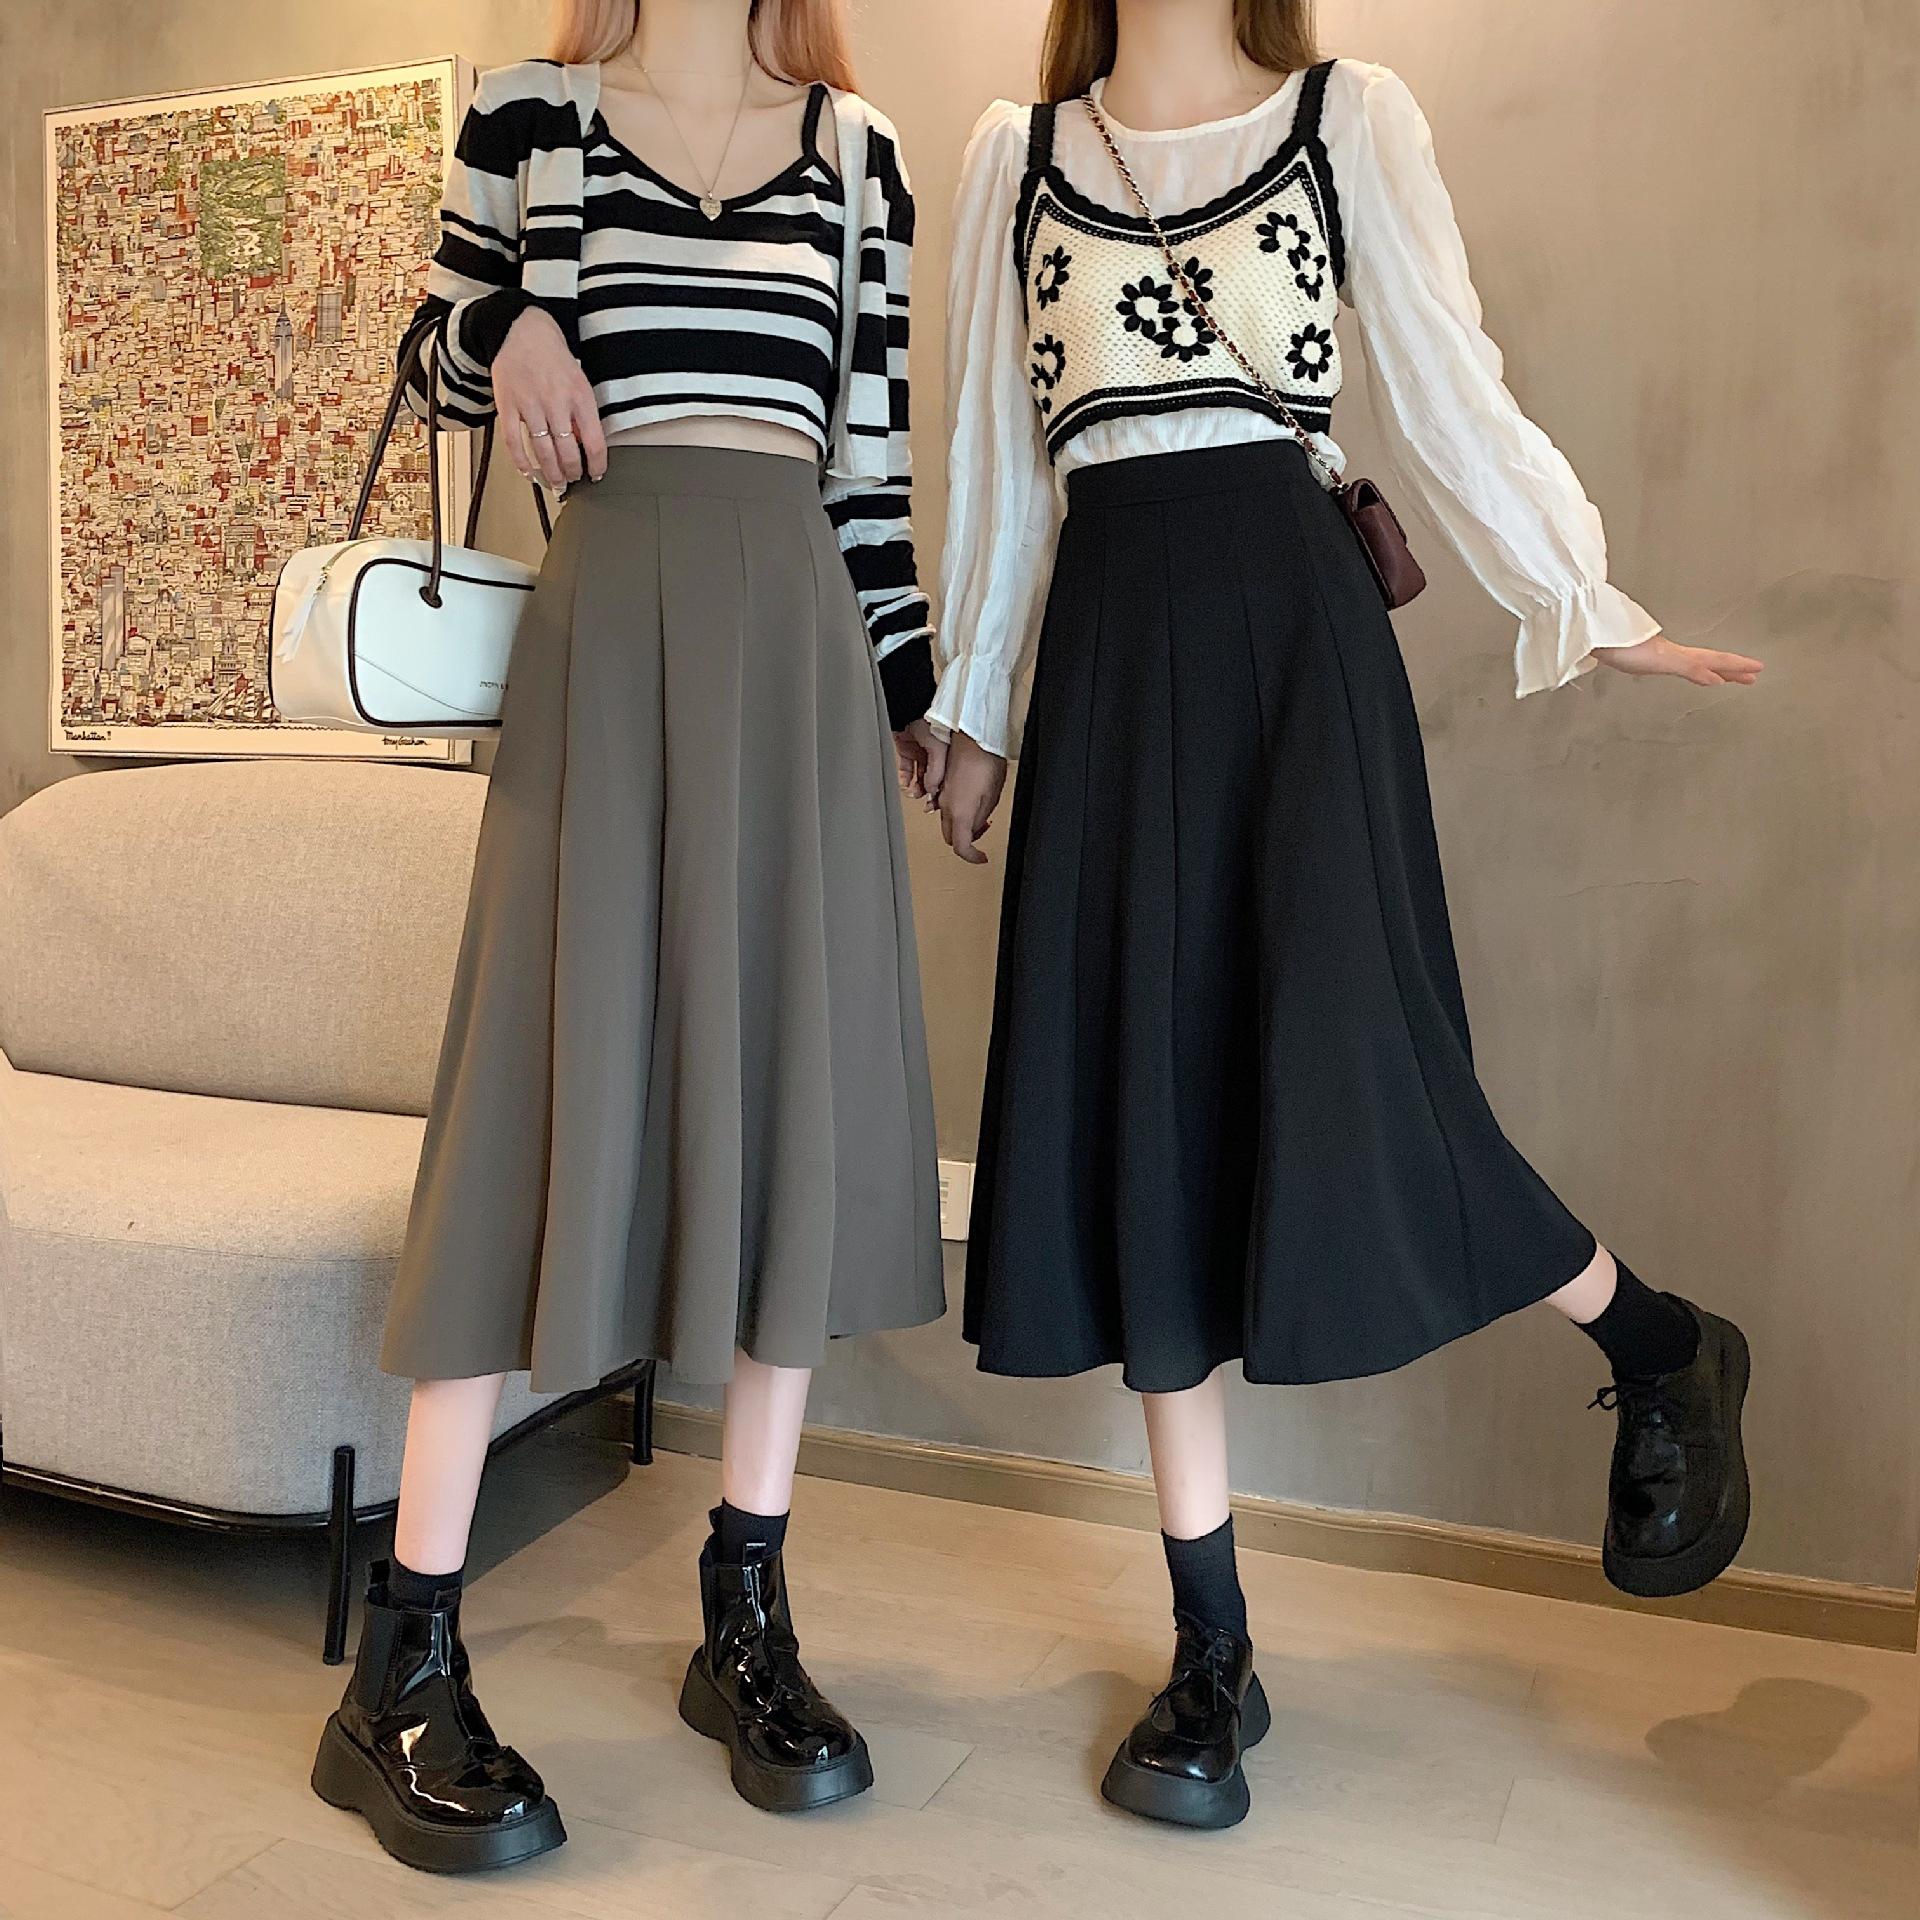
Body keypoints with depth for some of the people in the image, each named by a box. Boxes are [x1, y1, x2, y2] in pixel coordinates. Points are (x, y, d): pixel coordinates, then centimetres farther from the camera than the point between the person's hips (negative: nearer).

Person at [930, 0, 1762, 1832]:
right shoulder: (1014, 152, 17)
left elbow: (1446, 391, 7)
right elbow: (994, 454, 17)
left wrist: (1582, 601, 1)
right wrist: (973, 704, 17)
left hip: (1291, 617, -2)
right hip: (1105, 647, 3)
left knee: (1343, 1079, -15)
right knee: (1135, 1110, -1)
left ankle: (1659, 1349, 18)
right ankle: (1212, 1652, 11)